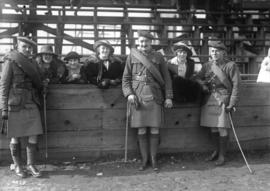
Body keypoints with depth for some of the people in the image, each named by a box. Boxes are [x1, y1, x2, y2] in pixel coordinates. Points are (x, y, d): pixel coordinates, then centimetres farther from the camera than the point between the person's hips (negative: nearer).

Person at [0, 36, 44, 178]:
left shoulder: (33, 64, 14)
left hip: (32, 105, 5)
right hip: (16, 106, -5)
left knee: (33, 137, 2)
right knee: (15, 138, 3)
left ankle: (31, 165, 15)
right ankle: (17, 166, 17)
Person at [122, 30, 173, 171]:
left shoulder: (158, 57, 8)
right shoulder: (132, 56, 7)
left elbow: (166, 78, 9)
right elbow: (126, 78, 7)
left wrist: (168, 97, 2)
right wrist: (129, 93, -9)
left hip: (155, 97, 0)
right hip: (138, 98, 0)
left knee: (155, 130, 0)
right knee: (141, 130, 2)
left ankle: (153, 159, 14)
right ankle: (144, 159, 15)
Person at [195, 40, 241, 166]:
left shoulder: (231, 66, -4)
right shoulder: (207, 65, 10)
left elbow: (236, 85, -6)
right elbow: (198, 77, 20)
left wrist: (232, 104, -11)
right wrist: (202, 84, -3)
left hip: (223, 100, -5)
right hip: (209, 100, 5)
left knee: (222, 128, -4)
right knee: (213, 127, 10)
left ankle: (222, 155, 10)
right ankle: (217, 151, 29)